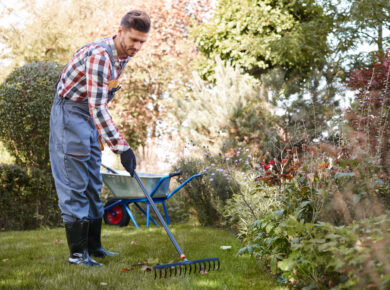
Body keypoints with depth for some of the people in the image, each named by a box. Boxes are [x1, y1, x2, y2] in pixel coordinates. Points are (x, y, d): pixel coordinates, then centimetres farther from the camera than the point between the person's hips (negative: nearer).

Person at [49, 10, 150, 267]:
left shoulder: (124, 55, 3)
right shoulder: (99, 55, -27)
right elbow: (97, 107, -33)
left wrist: (102, 133, 20)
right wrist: (121, 146, -37)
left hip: (91, 117, 9)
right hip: (70, 111, -9)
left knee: (93, 183, 12)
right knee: (75, 183, -7)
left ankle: (93, 246, 21)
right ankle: (77, 253, -2)